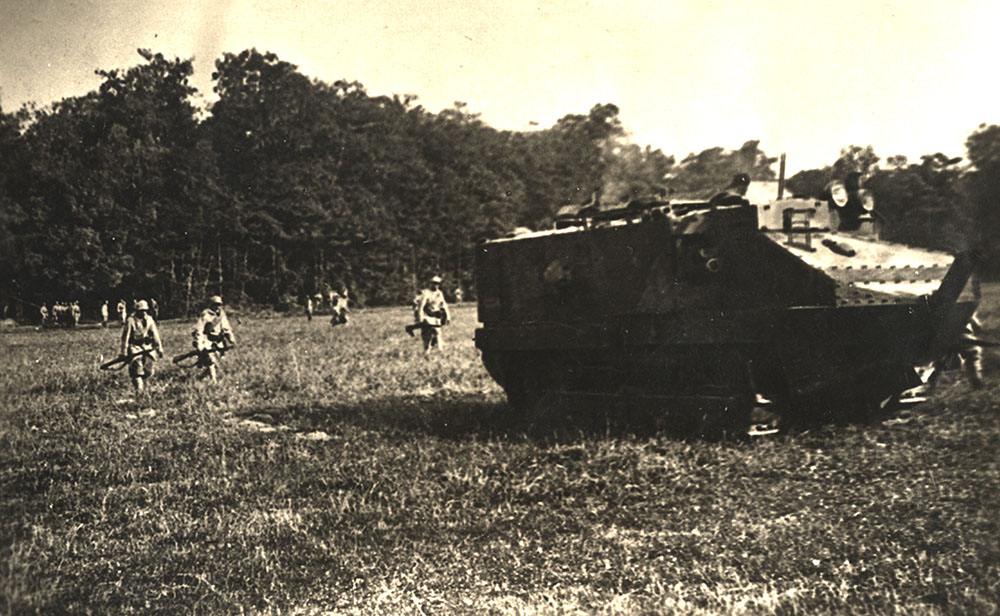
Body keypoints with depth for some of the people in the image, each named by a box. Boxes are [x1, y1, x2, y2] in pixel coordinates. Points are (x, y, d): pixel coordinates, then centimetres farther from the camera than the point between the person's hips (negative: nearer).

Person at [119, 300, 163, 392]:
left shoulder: (149, 319, 4)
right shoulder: (130, 321, -10)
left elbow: (155, 334, 7)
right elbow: (125, 337, -8)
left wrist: (160, 348, 4)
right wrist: (124, 352, -9)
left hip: (147, 346, 5)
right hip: (135, 347, -4)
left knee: (148, 371, 5)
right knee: (137, 371, -13)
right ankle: (139, 390, -11)